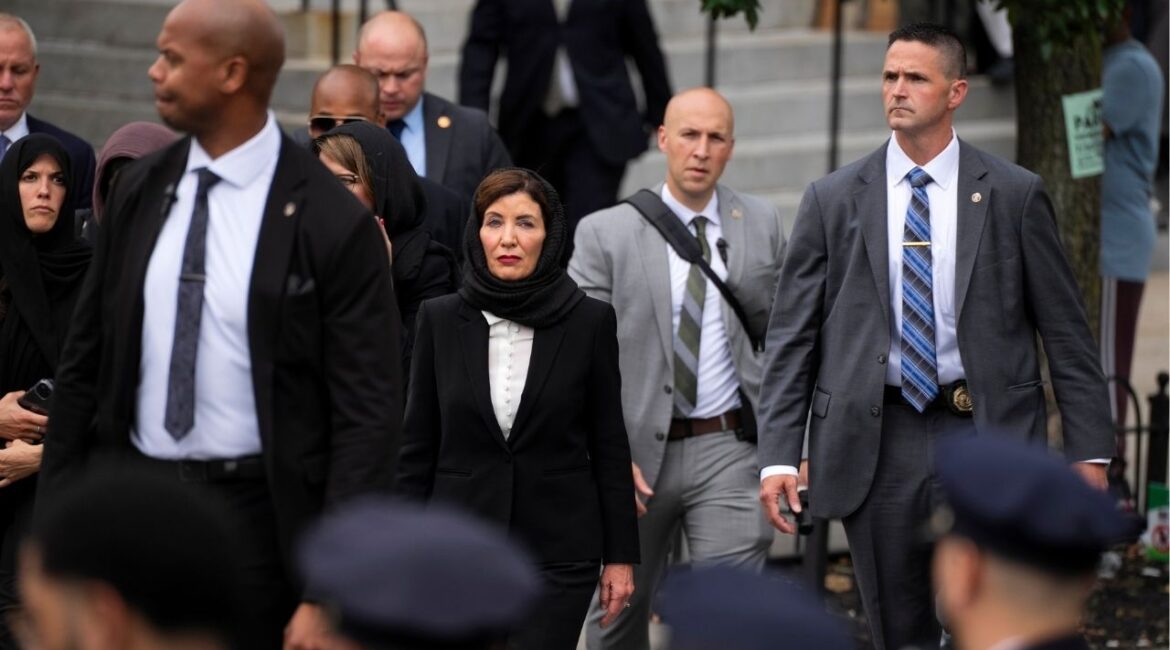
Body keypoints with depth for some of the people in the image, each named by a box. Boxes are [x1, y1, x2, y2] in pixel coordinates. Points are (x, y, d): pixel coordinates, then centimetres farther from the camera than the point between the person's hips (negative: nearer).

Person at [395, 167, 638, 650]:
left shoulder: (590, 321, -2)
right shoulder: (440, 320, 1)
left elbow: (610, 445, 2)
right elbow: (416, 446, 5)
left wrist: (620, 555, 1)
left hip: (558, 550, -1)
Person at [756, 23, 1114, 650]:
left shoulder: (1015, 194, 3)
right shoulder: (833, 199, 6)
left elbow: (1066, 332, 5)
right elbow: (791, 335, 5)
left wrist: (1088, 451, 0)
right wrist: (779, 456, -4)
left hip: (986, 434, -1)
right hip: (875, 445, 1)